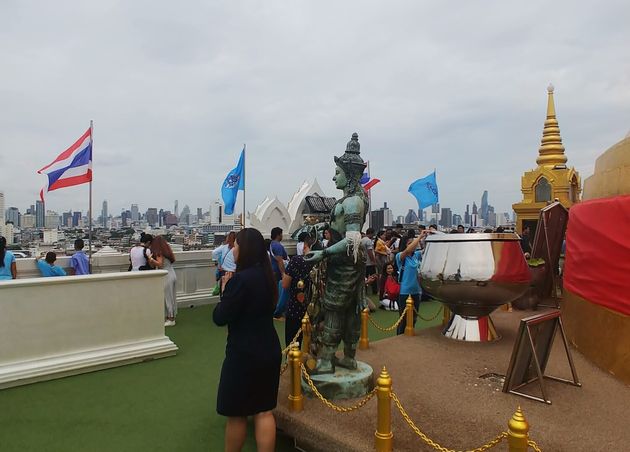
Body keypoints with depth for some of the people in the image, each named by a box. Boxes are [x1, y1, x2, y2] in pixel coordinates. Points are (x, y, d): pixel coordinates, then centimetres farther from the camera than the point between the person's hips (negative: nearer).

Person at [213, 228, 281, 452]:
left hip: (244, 354, -7)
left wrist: (225, 291, -3)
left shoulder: (240, 279, -22)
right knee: (264, 410, 14)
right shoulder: (266, 276, 3)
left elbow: (220, 318, -17)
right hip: (269, 350, 8)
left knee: (237, 413, 13)